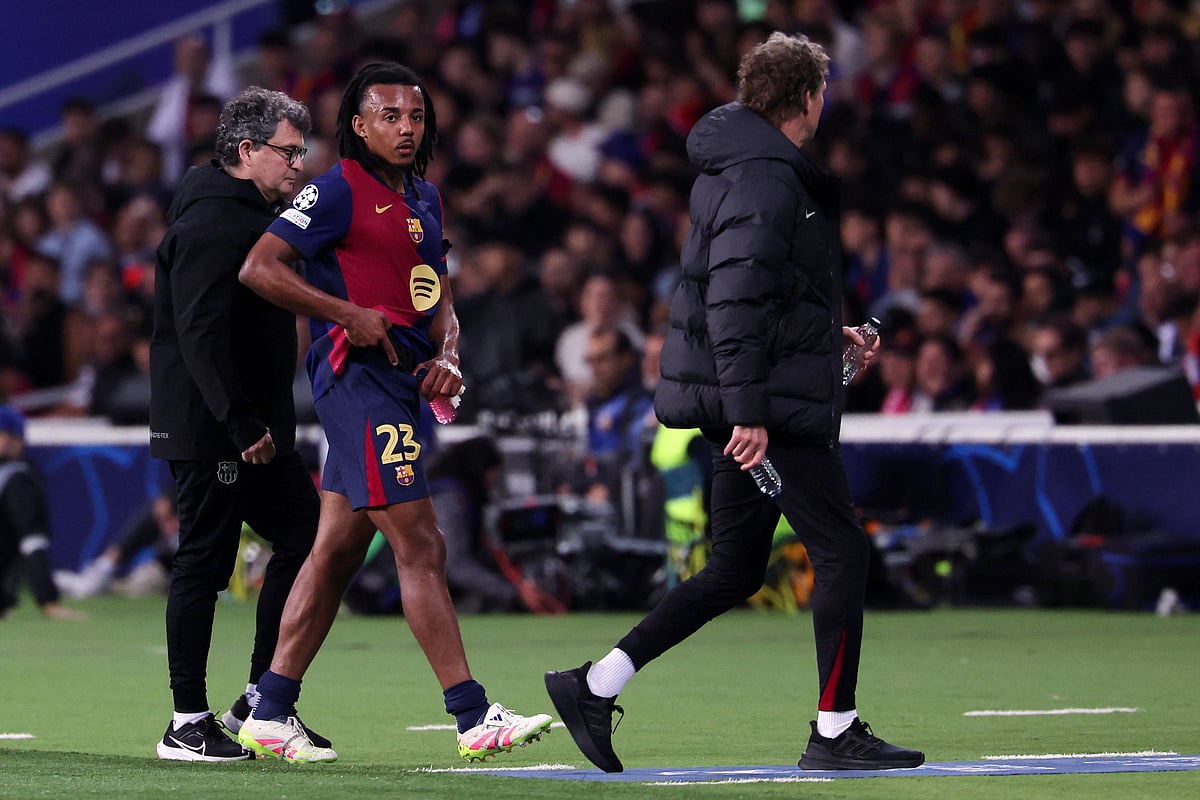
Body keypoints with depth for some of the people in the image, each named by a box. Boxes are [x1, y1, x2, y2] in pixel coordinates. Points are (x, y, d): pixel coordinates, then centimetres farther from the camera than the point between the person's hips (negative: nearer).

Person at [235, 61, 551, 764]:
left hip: (399, 382, 9)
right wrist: (351, 315, -14)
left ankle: (271, 714, 16)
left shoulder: (424, 198, 19)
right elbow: (259, 268, -12)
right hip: (359, 374, -9)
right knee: (421, 547, -11)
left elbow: (439, 297, 24)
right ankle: (475, 718, -12)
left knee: (338, 551, 10)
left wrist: (447, 354, 4)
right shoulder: (340, 190, -7)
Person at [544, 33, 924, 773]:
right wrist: (749, 411, -25)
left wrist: (826, 333, 25)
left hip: (747, 403, 10)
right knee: (843, 549, -4)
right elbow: (735, 301, -23)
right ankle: (835, 731, 0)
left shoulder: (745, 169, 16)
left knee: (736, 570, 13)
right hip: (768, 402, -10)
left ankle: (595, 685, 11)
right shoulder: (766, 180, -16)